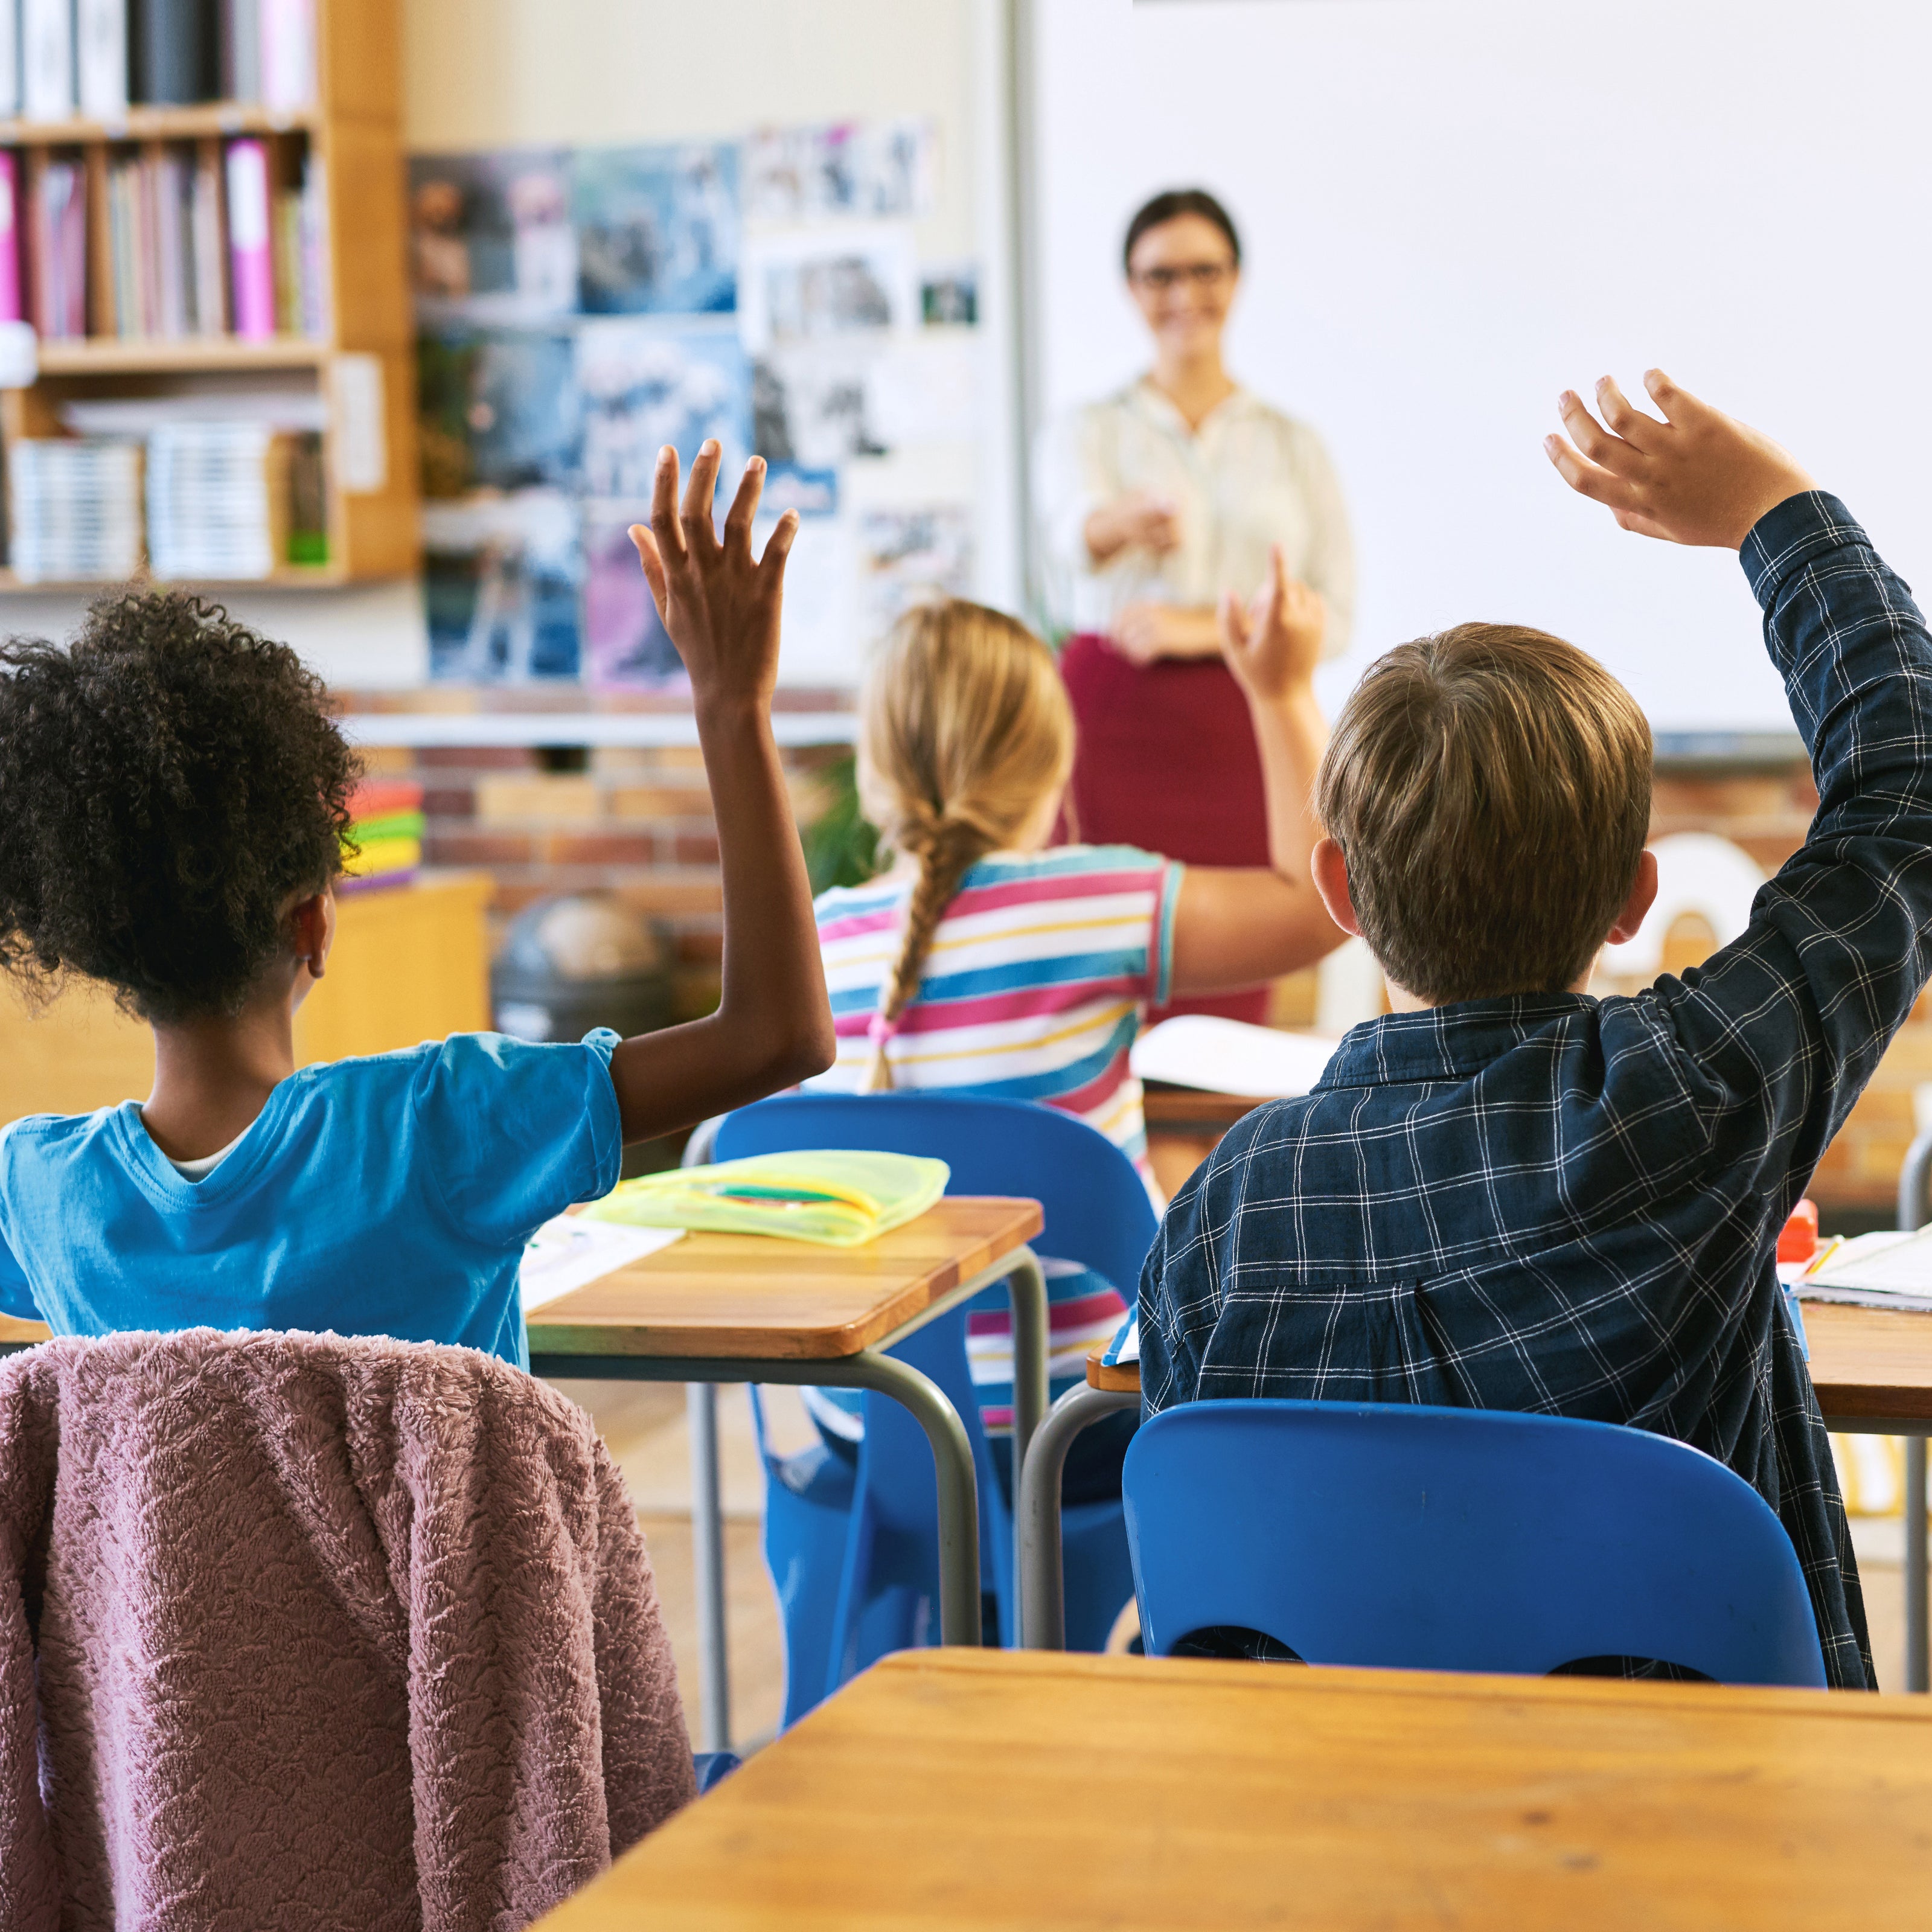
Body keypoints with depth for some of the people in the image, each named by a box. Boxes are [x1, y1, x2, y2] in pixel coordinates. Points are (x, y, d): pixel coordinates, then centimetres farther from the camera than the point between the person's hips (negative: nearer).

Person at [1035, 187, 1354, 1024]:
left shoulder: (1293, 445, 13)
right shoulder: (1089, 433, 6)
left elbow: (1334, 616, 6)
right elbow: (1078, 529, -17)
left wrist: (1201, 629, -9)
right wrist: (1138, 516, -41)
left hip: (1243, 736, 2)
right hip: (1115, 725, -1)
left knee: (1230, 999, -1)